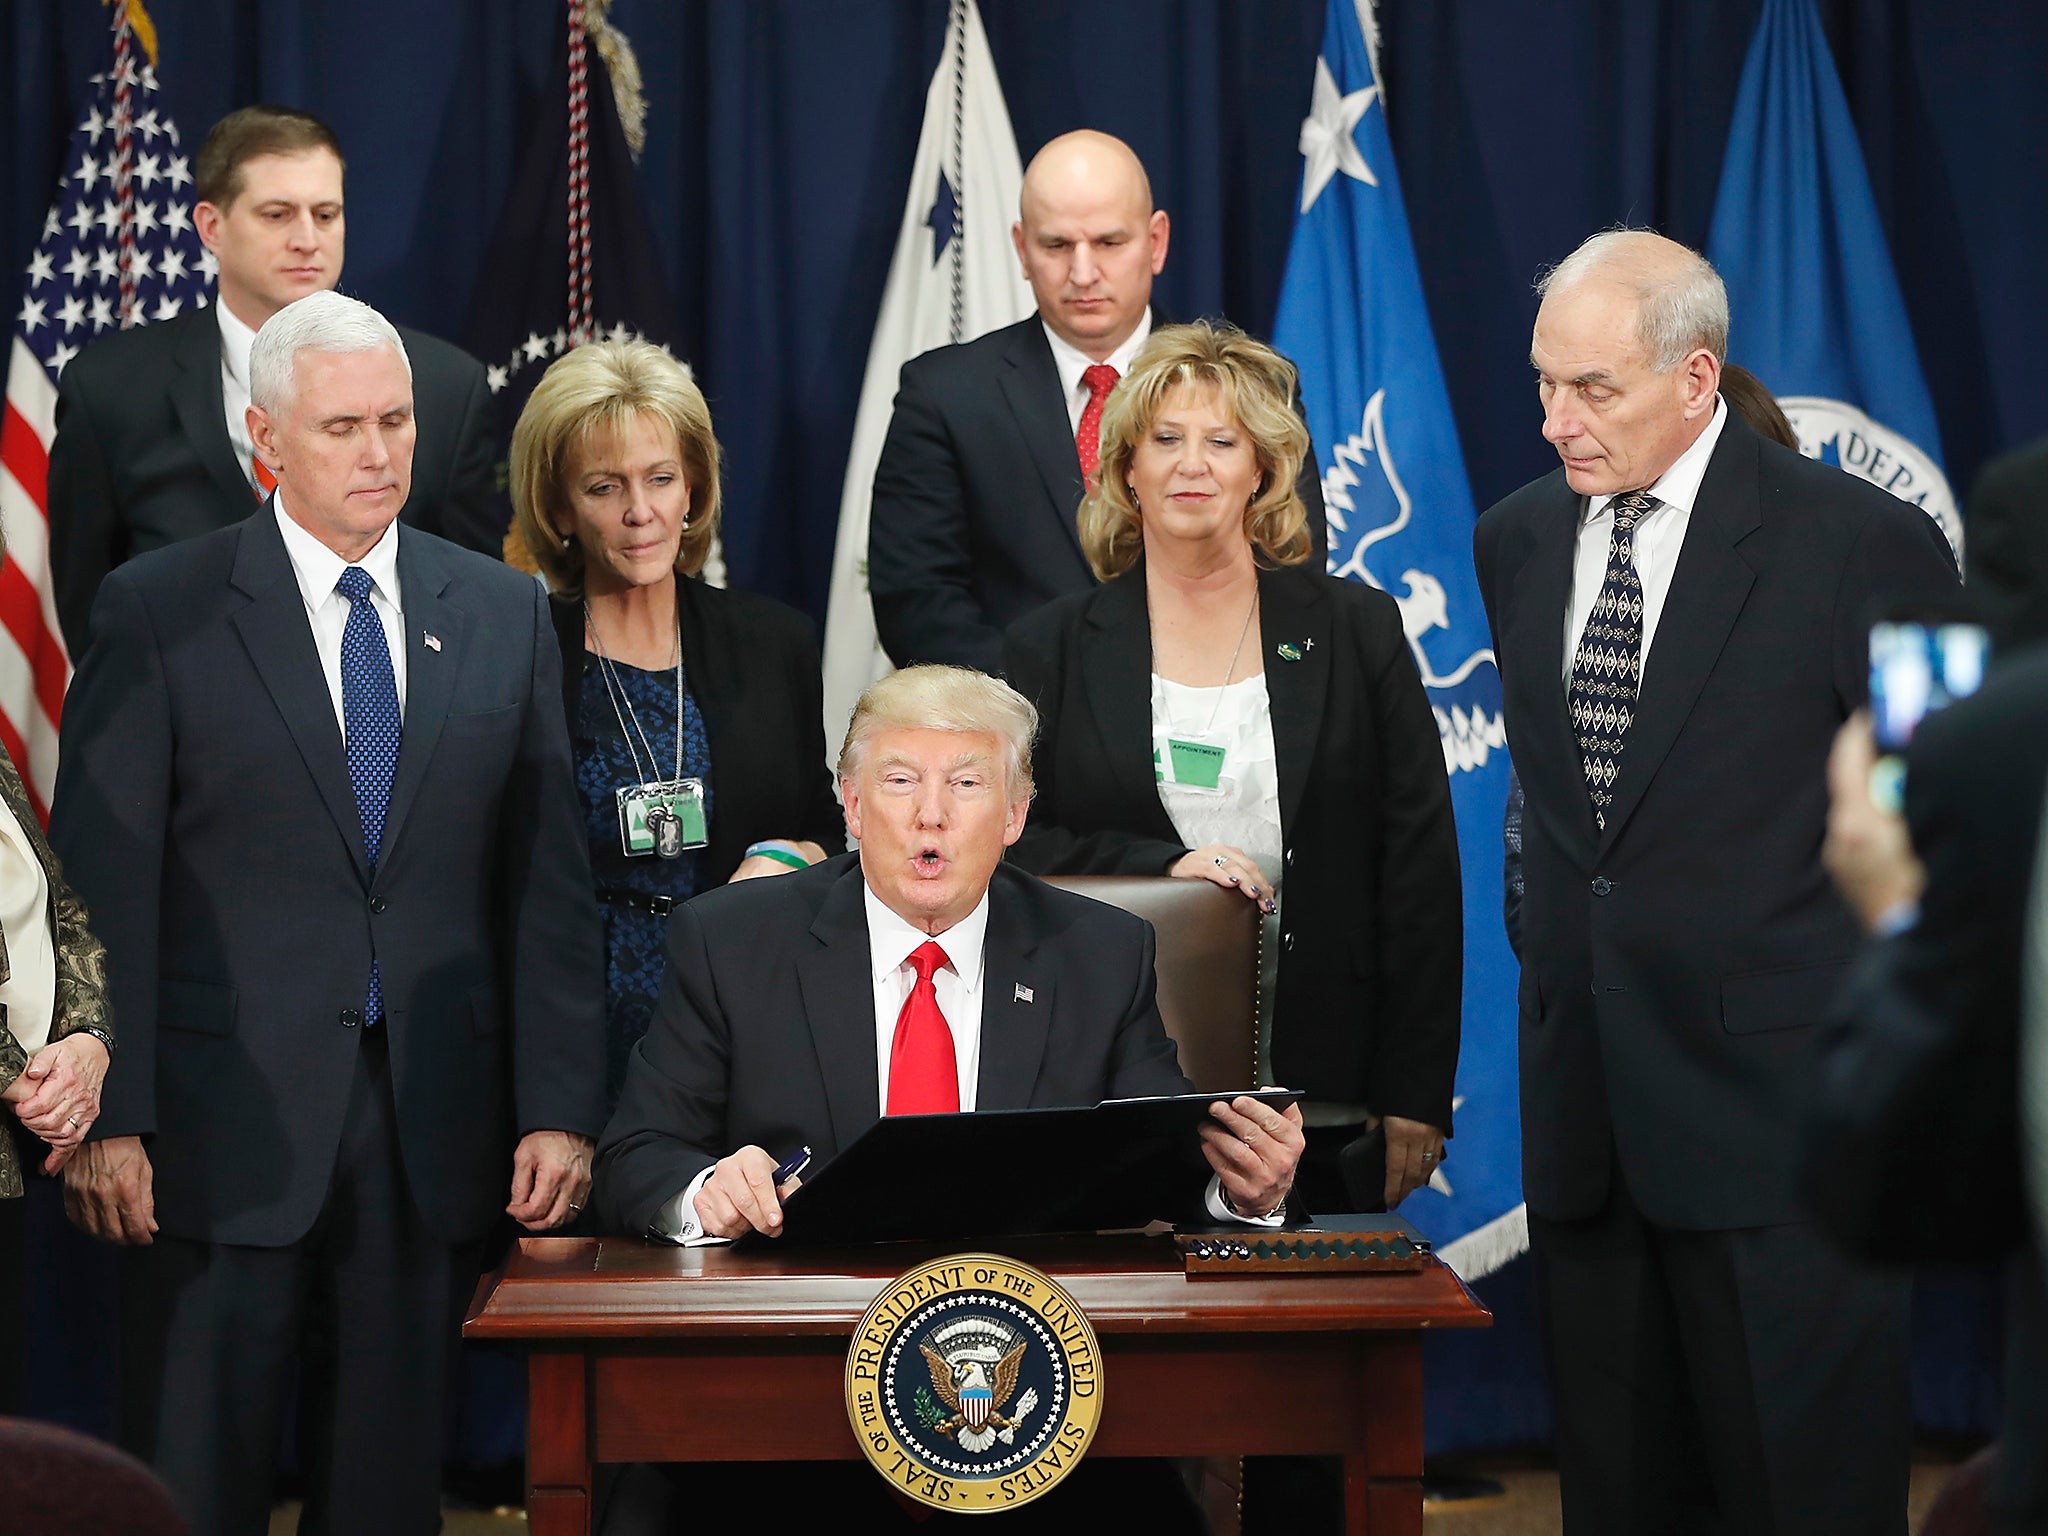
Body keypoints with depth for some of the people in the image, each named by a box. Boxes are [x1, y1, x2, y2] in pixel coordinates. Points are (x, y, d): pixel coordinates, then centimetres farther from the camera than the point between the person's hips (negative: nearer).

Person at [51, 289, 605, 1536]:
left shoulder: (506, 614, 9)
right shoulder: (157, 613, -1)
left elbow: (550, 881, 9)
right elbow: (102, 883, -3)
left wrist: (561, 1109, 2)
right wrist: (108, 1120, -10)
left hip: (434, 1137, 3)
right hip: (225, 1130, -3)